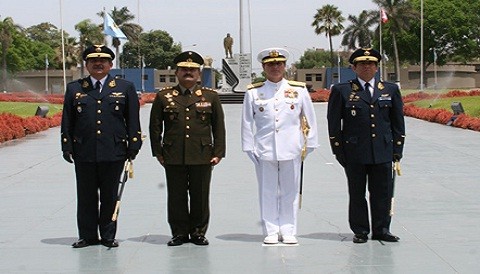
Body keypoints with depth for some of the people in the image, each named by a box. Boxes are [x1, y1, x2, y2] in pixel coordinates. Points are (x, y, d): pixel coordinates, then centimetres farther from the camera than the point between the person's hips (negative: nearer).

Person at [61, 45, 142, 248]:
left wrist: (133, 147, -1)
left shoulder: (125, 88, 7)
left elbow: (133, 121, 6)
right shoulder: (74, 89, 9)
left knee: (110, 196, 6)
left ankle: (108, 235, 15)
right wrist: (67, 147, 4)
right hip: (84, 153, 1)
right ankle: (87, 235, 16)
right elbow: (67, 121, 9)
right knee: (86, 197, 7)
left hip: (114, 153, -1)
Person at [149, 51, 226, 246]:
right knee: (176, 197, 4)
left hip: (202, 157, 0)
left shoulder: (210, 96, 7)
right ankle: (179, 232, 14)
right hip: (173, 157, 0)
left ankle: (198, 232, 16)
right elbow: (155, 127, 9)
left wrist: (218, 153, 1)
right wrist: (158, 152, 4)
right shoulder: (163, 96, 7)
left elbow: (219, 127, 7)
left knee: (200, 197, 5)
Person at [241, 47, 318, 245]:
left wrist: (309, 145, 6)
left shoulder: (299, 90, 5)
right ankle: (271, 232, 12)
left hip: (291, 150, 0)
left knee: (290, 192, 5)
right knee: (267, 193, 4)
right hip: (264, 151, 0)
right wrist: (249, 148, 3)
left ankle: (288, 232, 14)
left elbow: (310, 119, 9)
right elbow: (247, 123, 7)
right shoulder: (253, 93, 4)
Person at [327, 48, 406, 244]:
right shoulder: (341, 91, 2)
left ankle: (381, 229, 17)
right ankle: (360, 231, 14)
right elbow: (334, 123, 2)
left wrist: (397, 150, 6)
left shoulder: (391, 90, 10)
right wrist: (339, 151, -3)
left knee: (382, 192, 5)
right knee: (357, 194, 5)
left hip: (383, 152, 2)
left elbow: (398, 122, 12)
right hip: (354, 153, -2)